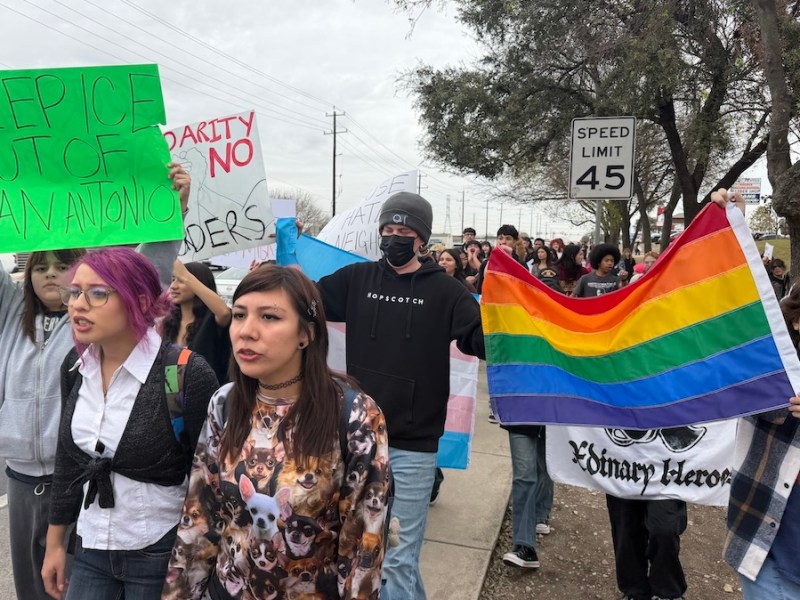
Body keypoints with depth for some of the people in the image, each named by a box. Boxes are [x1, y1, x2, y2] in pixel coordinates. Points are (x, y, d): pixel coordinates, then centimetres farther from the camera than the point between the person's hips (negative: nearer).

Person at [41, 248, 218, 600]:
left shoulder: (188, 374, -21)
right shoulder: (75, 367, -1)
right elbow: (68, 458, 10)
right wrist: (55, 542, 14)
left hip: (165, 554, -5)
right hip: (91, 550, 6)